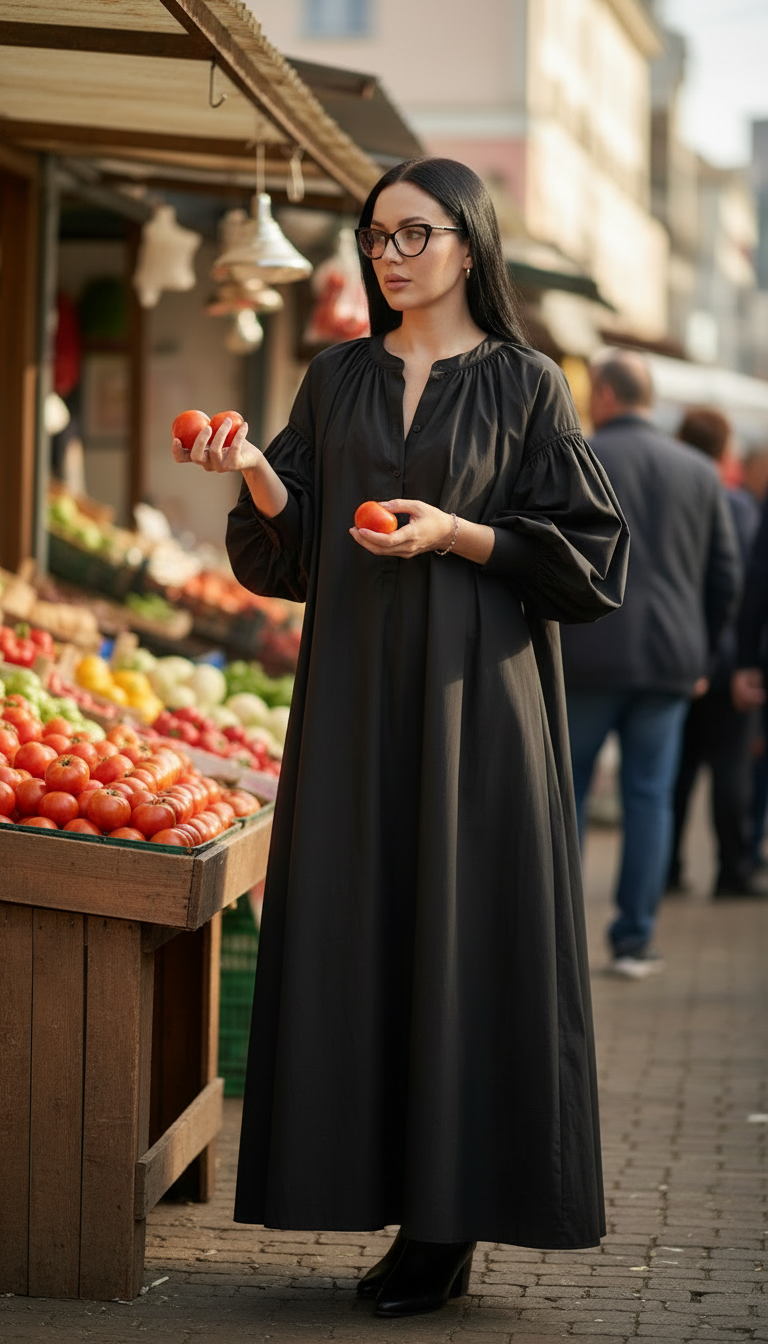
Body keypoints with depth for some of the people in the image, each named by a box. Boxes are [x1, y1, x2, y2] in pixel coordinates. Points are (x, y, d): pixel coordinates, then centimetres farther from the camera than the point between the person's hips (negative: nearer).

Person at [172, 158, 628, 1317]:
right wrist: (254, 472, -10)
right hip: (353, 695, 4)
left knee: (463, 936, -4)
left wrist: (456, 534, -14)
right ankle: (399, 1194, 8)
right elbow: (292, 542, 9)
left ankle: (450, 1223, 0)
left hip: (473, 696, -4)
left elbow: (587, 548, -3)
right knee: (358, 930, 1)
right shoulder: (338, 380, 12)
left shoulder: (524, 384, 1)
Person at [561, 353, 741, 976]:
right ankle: (635, 942, 5)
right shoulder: (699, 471, 8)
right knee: (650, 797, 5)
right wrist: (700, 655, 16)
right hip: (671, 659, 3)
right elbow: (726, 575, 7)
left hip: (588, 660, -3)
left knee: (565, 792, 7)